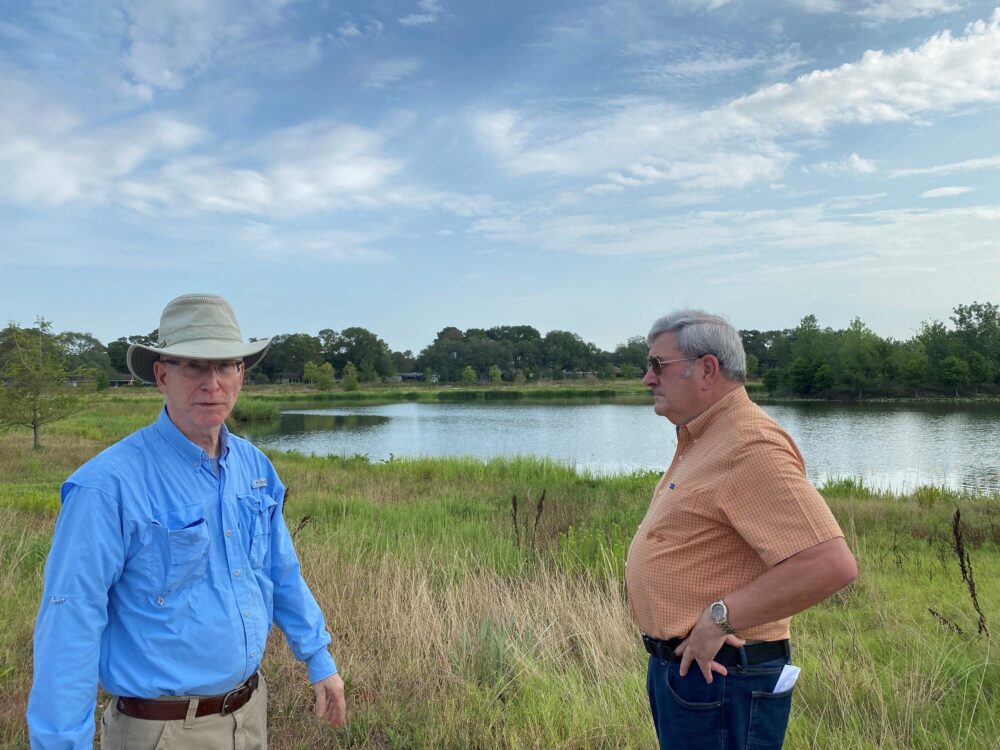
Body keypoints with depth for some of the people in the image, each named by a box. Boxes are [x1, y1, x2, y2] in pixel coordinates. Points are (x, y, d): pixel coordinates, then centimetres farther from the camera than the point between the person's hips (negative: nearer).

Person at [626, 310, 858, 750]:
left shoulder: (749, 447, -22)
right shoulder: (699, 441, 11)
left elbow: (831, 564, -30)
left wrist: (721, 618, -24)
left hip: (715, 678, -10)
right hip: (677, 664, 10)